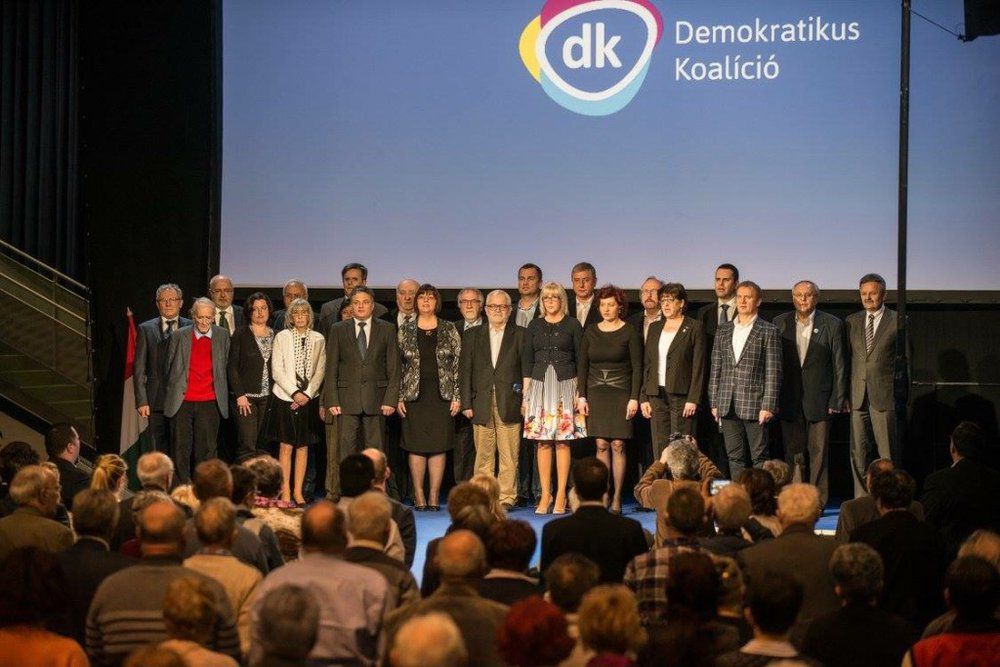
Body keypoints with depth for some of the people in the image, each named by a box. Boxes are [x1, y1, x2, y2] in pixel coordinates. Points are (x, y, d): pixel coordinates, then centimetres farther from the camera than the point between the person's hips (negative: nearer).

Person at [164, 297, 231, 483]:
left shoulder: (222, 336, 7)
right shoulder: (179, 336, 3)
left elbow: (226, 366, 15)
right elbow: (169, 368, 10)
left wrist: (221, 394, 12)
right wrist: (173, 393, 10)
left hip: (209, 402, 1)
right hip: (182, 401, -1)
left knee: (207, 448, 0)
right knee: (181, 448, 1)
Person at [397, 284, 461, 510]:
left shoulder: (449, 330, 7)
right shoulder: (405, 331, 8)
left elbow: (458, 364, 4)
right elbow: (398, 366, 7)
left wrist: (457, 396, -3)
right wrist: (399, 398, -1)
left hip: (442, 396, 0)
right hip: (414, 396, 0)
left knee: (439, 447, -1)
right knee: (416, 446, -1)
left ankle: (434, 496, 4)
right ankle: (419, 497, 4)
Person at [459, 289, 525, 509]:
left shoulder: (520, 335, 8)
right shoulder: (472, 336, 13)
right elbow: (465, 371, 10)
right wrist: (466, 403, 2)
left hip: (510, 404, -2)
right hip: (481, 405, 2)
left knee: (509, 455, -3)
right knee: (483, 455, 2)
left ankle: (506, 498, 2)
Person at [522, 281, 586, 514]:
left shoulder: (572, 325, 4)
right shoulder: (535, 326, 11)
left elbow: (581, 359, 4)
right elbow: (527, 360, 11)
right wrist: (526, 392, 4)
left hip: (565, 384, -2)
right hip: (540, 384, 2)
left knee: (562, 441, -4)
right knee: (542, 442, 0)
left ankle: (561, 495, -1)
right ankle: (545, 495, 2)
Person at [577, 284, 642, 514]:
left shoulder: (629, 332, -1)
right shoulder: (591, 331, 9)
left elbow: (637, 367, -2)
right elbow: (582, 365, 9)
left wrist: (634, 398, -9)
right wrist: (581, 396, 2)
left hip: (620, 394, -3)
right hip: (596, 394, 3)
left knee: (618, 445, -5)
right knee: (601, 445, 0)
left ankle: (616, 499, -2)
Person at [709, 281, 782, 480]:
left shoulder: (768, 332, 0)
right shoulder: (724, 330, 13)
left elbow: (773, 372, -5)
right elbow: (716, 368, 14)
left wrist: (768, 406, -11)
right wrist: (714, 403, 9)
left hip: (754, 404, -4)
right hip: (728, 406, 4)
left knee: (759, 457, -1)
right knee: (734, 457, 6)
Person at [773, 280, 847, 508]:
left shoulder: (832, 324, 0)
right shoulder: (780, 323, 7)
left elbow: (839, 366, 0)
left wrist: (837, 401, -4)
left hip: (819, 400, -2)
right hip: (789, 401, 2)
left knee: (818, 452, -1)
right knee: (793, 453, 5)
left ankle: (817, 502, 4)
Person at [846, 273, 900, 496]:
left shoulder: (897, 321, 0)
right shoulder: (851, 322, 12)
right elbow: (846, 358, 13)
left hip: (885, 396, -4)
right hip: (858, 397, 4)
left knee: (889, 454, -2)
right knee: (858, 453, 6)